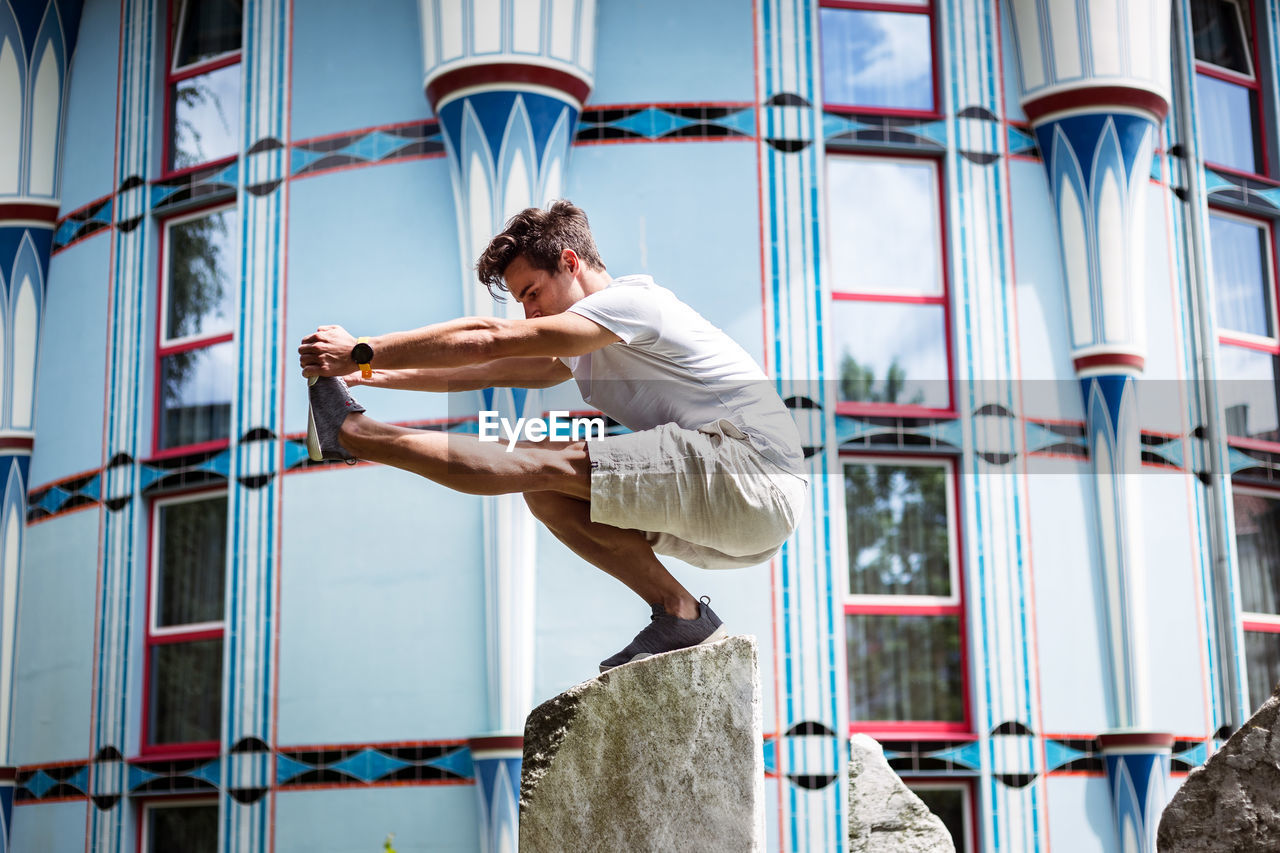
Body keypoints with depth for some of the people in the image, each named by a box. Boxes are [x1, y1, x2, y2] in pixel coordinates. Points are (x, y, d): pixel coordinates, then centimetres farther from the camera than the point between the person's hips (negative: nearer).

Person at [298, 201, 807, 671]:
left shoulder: (632, 301, -8)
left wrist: (362, 352, -10)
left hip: (754, 473, -9)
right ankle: (677, 614, 0)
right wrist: (369, 375, 9)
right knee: (547, 494, 5)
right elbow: (487, 372, 17)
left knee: (545, 465, -15)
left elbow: (488, 339, -14)